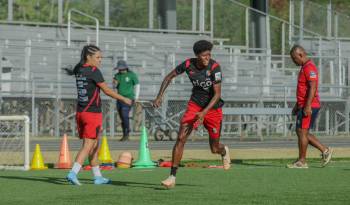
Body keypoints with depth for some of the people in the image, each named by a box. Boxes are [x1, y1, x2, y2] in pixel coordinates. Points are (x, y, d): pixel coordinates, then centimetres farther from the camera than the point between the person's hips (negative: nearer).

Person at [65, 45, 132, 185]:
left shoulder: (78, 70, 7)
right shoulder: (94, 71, -12)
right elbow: (107, 90, -8)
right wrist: (124, 99, 1)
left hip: (80, 112, 8)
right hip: (93, 113, -8)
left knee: (94, 145, 15)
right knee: (88, 146, -6)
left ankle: (97, 176, 21)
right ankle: (73, 173, -17)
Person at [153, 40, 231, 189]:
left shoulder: (214, 67, -22)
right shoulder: (188, 64, -13)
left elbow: (217, 94, -23)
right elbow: (170, 77, 3)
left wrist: (204, 113, -33)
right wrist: (159, 96, -7)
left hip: (213, 108, -2)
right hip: (195, 105, 2)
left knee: (214, 148, 8)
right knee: (181, 138, -16)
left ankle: (224, 151, 48)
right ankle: (172, 177, -13)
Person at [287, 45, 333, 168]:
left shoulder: (309, 67, -14)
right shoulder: (305, 67, 19)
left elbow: (312, 88, -22)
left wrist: (307, 106, -27)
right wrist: (297, 105, 24)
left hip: (309, 107, -10)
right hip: (303, 106, 10)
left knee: (302, 132, -6)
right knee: (301, 133, 11)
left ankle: (301, 161, -1)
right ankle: (325, 150, 12)